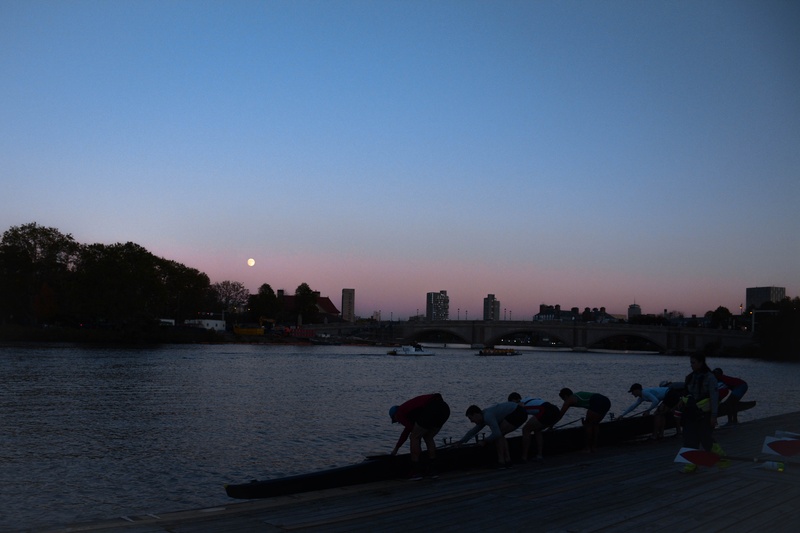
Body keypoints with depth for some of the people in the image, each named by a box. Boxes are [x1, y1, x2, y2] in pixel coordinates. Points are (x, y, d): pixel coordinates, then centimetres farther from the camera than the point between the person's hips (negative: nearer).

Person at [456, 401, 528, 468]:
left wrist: (485, 441, -7)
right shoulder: (483, 417, 15)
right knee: (500, 436, 15)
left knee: (497, 435, -6)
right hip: (521, 413, 10)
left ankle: (501, 461, -1)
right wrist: (460, 442, 32)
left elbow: (497, 434, -24)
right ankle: (507, 460, 12)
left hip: (517, 413, -10)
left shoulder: (487, 417, -16)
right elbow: (473, 431, 28)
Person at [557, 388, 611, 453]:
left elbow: (560, 414, 16)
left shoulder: (569, 399, 11)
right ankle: (594, 446, 24)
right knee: (595, 423, 22)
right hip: (606, 401, 8)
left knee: (588, 424, 7)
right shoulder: (578, 395, 33)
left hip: (597, 403, -8)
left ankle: (588, 447, 11)